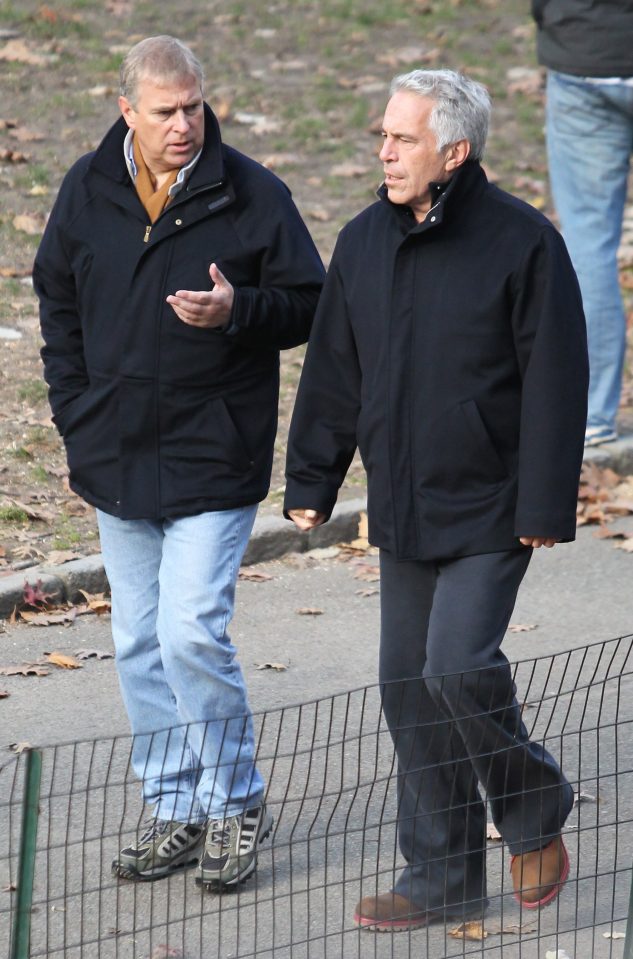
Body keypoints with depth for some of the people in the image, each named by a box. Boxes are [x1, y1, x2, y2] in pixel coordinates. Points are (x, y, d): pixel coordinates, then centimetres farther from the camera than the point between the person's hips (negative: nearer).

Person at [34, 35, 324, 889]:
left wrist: (239, 311, -22)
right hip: (118, 459, 5)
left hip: (215, 460, -5)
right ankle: (175, 810, 21)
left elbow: (309, 305, -2)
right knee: (140, 643, 9)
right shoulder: (87, 192, 3)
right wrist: (78, 421, 10)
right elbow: (58, 307, 15)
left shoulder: (252, 194, -8)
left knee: (192, 633, -12)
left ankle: (236, 804, 5)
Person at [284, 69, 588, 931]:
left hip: (490, 509, -6)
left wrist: (545, 506, -13)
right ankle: (443, 873, 18)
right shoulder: (364, 243, 5)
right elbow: (333, 370, 13)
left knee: (459, 665, -16)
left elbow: (554, 383, -11)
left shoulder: (523, 242, -12)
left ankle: (535, 812, 10)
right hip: (402, 507, 6)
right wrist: (311, 482, 12)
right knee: (409, 687, 7)